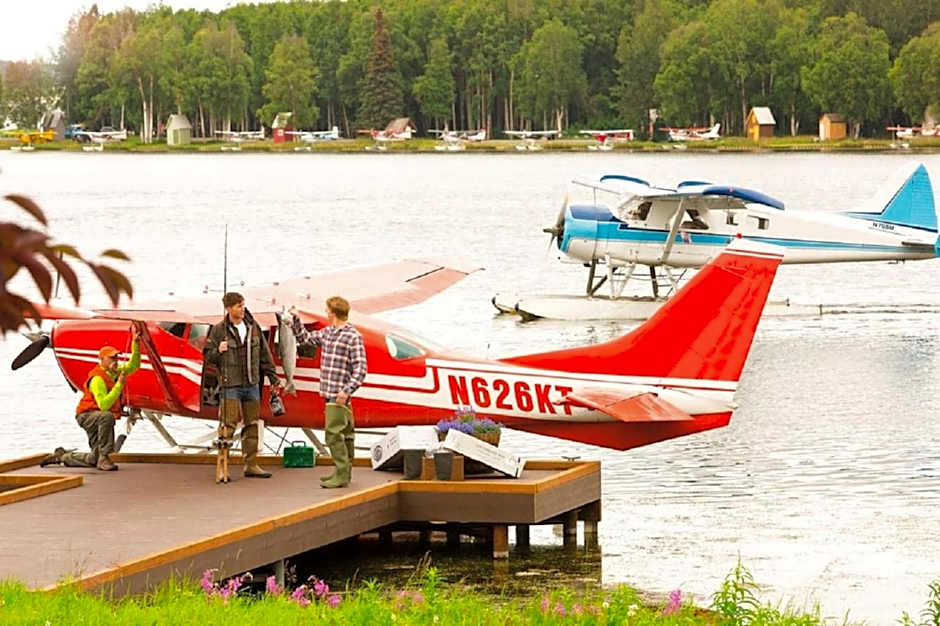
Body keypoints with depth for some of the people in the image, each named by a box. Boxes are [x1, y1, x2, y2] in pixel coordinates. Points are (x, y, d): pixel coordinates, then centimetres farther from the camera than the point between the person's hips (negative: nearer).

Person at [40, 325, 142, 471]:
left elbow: (133, 366, 17)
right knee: (107, 417, -42)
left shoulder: (116, 372, 5)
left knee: (94, 459, 3)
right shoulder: (97, 379, -22)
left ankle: (62, 456, 25)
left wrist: (135, 343, 6)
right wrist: (119, 385, -32)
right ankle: (104, 457, -36)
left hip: (98, 418, 8)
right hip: (87, 415, -8)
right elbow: (104, 405, -32)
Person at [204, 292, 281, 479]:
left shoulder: (253, 327, 7)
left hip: (252, 385, 5)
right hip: (231, 386, -5)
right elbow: (207, 355, 0)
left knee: (252, 425, 8)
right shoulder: (219, 330, -4)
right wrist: (218, 351, -21)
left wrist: (273, 377, 13)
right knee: (229, 425, -9)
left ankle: (251, 465, 15)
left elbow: (264, 354, 13)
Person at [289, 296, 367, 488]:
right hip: (329, 392, 8)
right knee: (344, 433, 14)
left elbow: (360, 368, -14)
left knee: (333, 434, -12)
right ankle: (344, 472, 19)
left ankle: (342, 475, -11)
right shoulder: (327, 333, 13)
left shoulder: (353, 337, -11)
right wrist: (296, 319, 19)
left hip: (339, 395, -8)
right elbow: (304, 338, 30)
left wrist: (347, 391, -22)